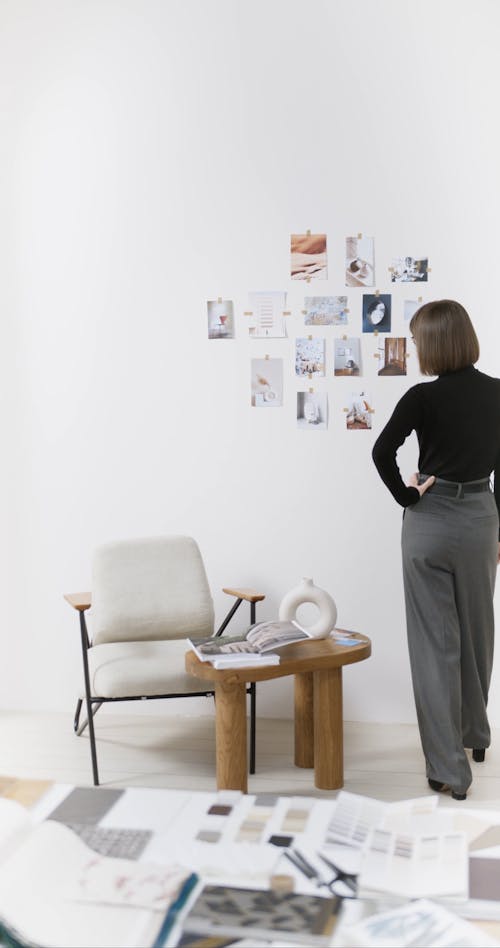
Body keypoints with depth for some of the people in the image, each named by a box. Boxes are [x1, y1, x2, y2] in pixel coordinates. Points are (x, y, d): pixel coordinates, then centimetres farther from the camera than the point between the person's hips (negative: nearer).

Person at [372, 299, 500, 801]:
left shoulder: (424, 397, -14)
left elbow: (382, 451, -22)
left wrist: (404, 496, -5)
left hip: (431, 519, -4)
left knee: (436, 641, 2)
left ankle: (449, 768, 6)